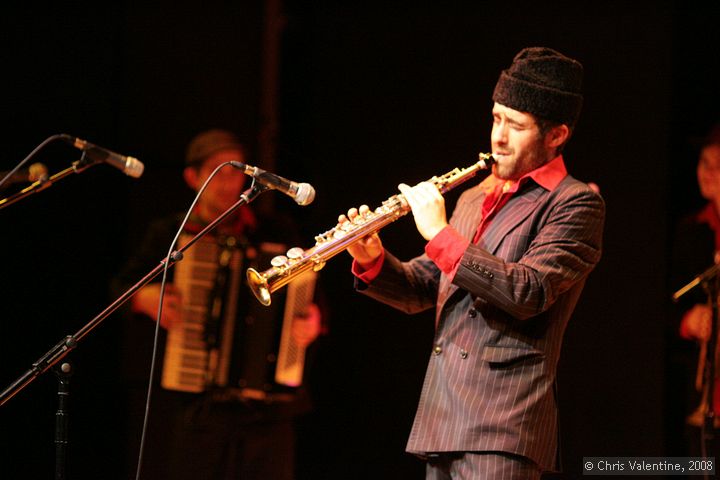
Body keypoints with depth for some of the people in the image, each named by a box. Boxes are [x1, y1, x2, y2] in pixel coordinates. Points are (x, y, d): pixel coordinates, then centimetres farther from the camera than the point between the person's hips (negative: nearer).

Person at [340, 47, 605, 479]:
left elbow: (527, 292, -18)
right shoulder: (473, 200, 21)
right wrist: (374, 262, 1)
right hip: (442, 419, 8)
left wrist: (440, 234, -17)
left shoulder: (575, 203, -4)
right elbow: (422, 289, 22)